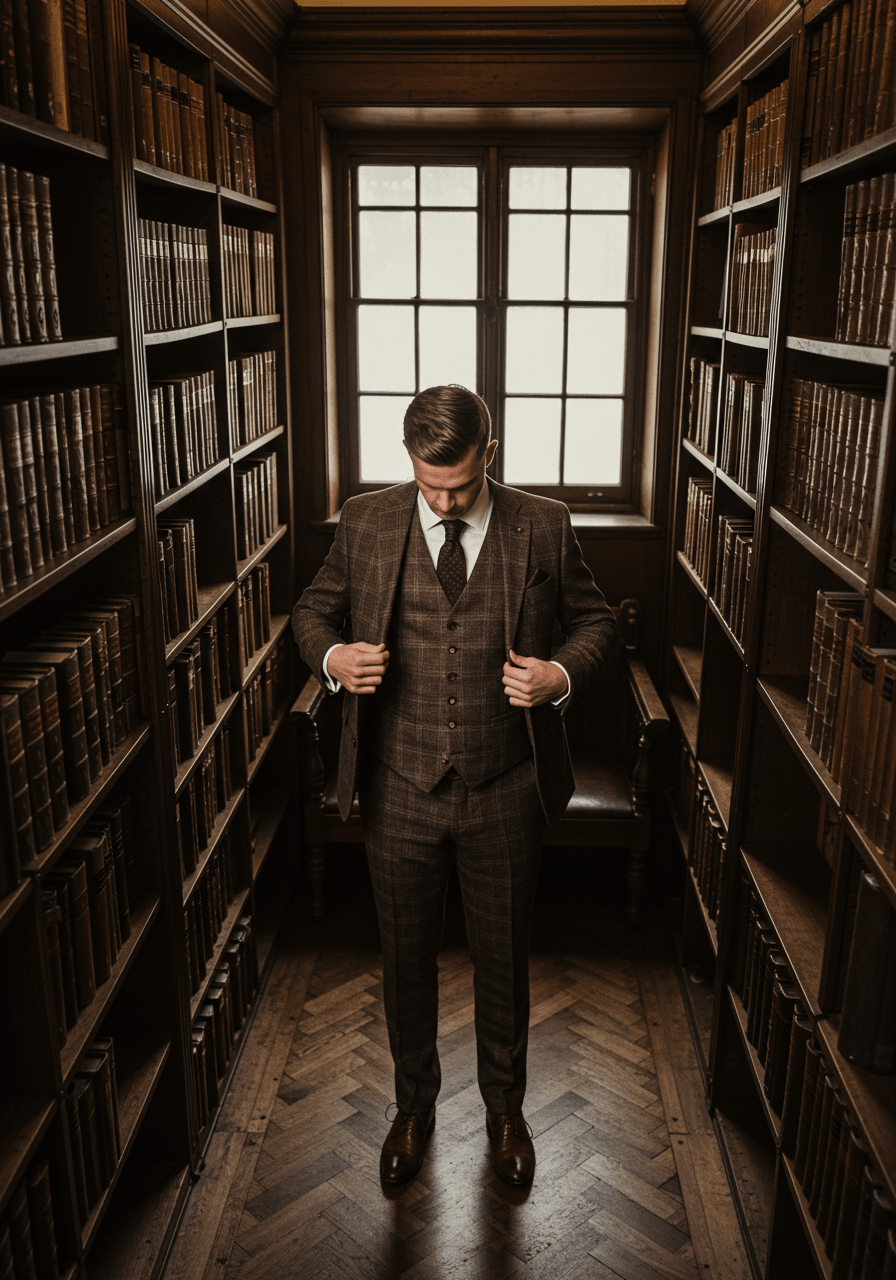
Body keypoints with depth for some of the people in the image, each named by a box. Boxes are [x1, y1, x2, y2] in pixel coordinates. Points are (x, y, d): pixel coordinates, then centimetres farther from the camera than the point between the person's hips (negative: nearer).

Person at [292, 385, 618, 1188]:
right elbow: (314, 609, 7)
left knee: (504, 959, 17)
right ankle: (414, 1108, 45)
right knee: (406, 960, 18)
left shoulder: (543, 528, -7)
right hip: (400, 792, 1)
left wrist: (562, 674, -17)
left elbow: (596, 621, 4)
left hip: (504, 796, 0)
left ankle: (505, 1110, 45)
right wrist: (332, 658, -15)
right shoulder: (366, 524, -5)